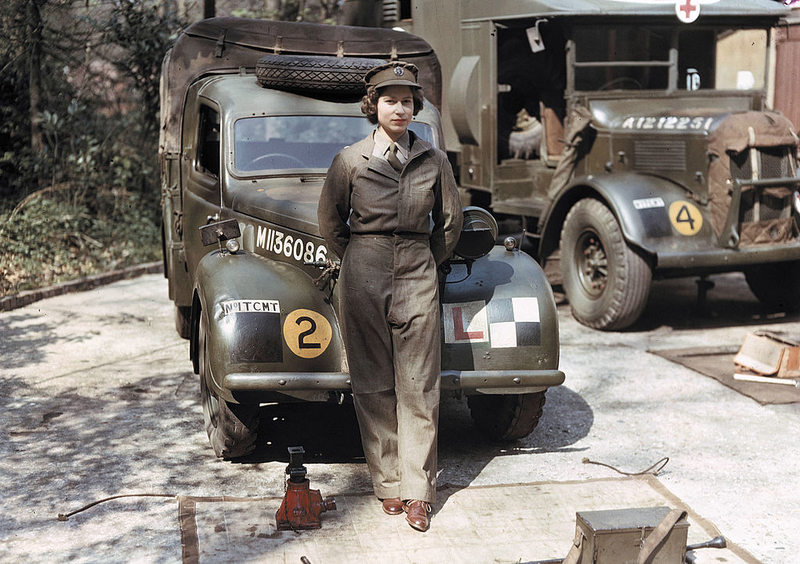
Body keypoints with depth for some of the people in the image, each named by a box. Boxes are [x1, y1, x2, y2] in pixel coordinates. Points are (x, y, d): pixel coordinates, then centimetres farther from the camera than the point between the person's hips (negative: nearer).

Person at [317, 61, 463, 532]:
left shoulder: (433, 159, 4)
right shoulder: (351, 160, 1)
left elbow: (450, 220, 15)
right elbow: (331, 222, 11)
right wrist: (359, 260, 11)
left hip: (417, 279, 0)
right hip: (363, 279, 0)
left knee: (418, 386, -1)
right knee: (374, 385, 3)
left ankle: (418, 491, 5)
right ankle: (388, 484, 13)